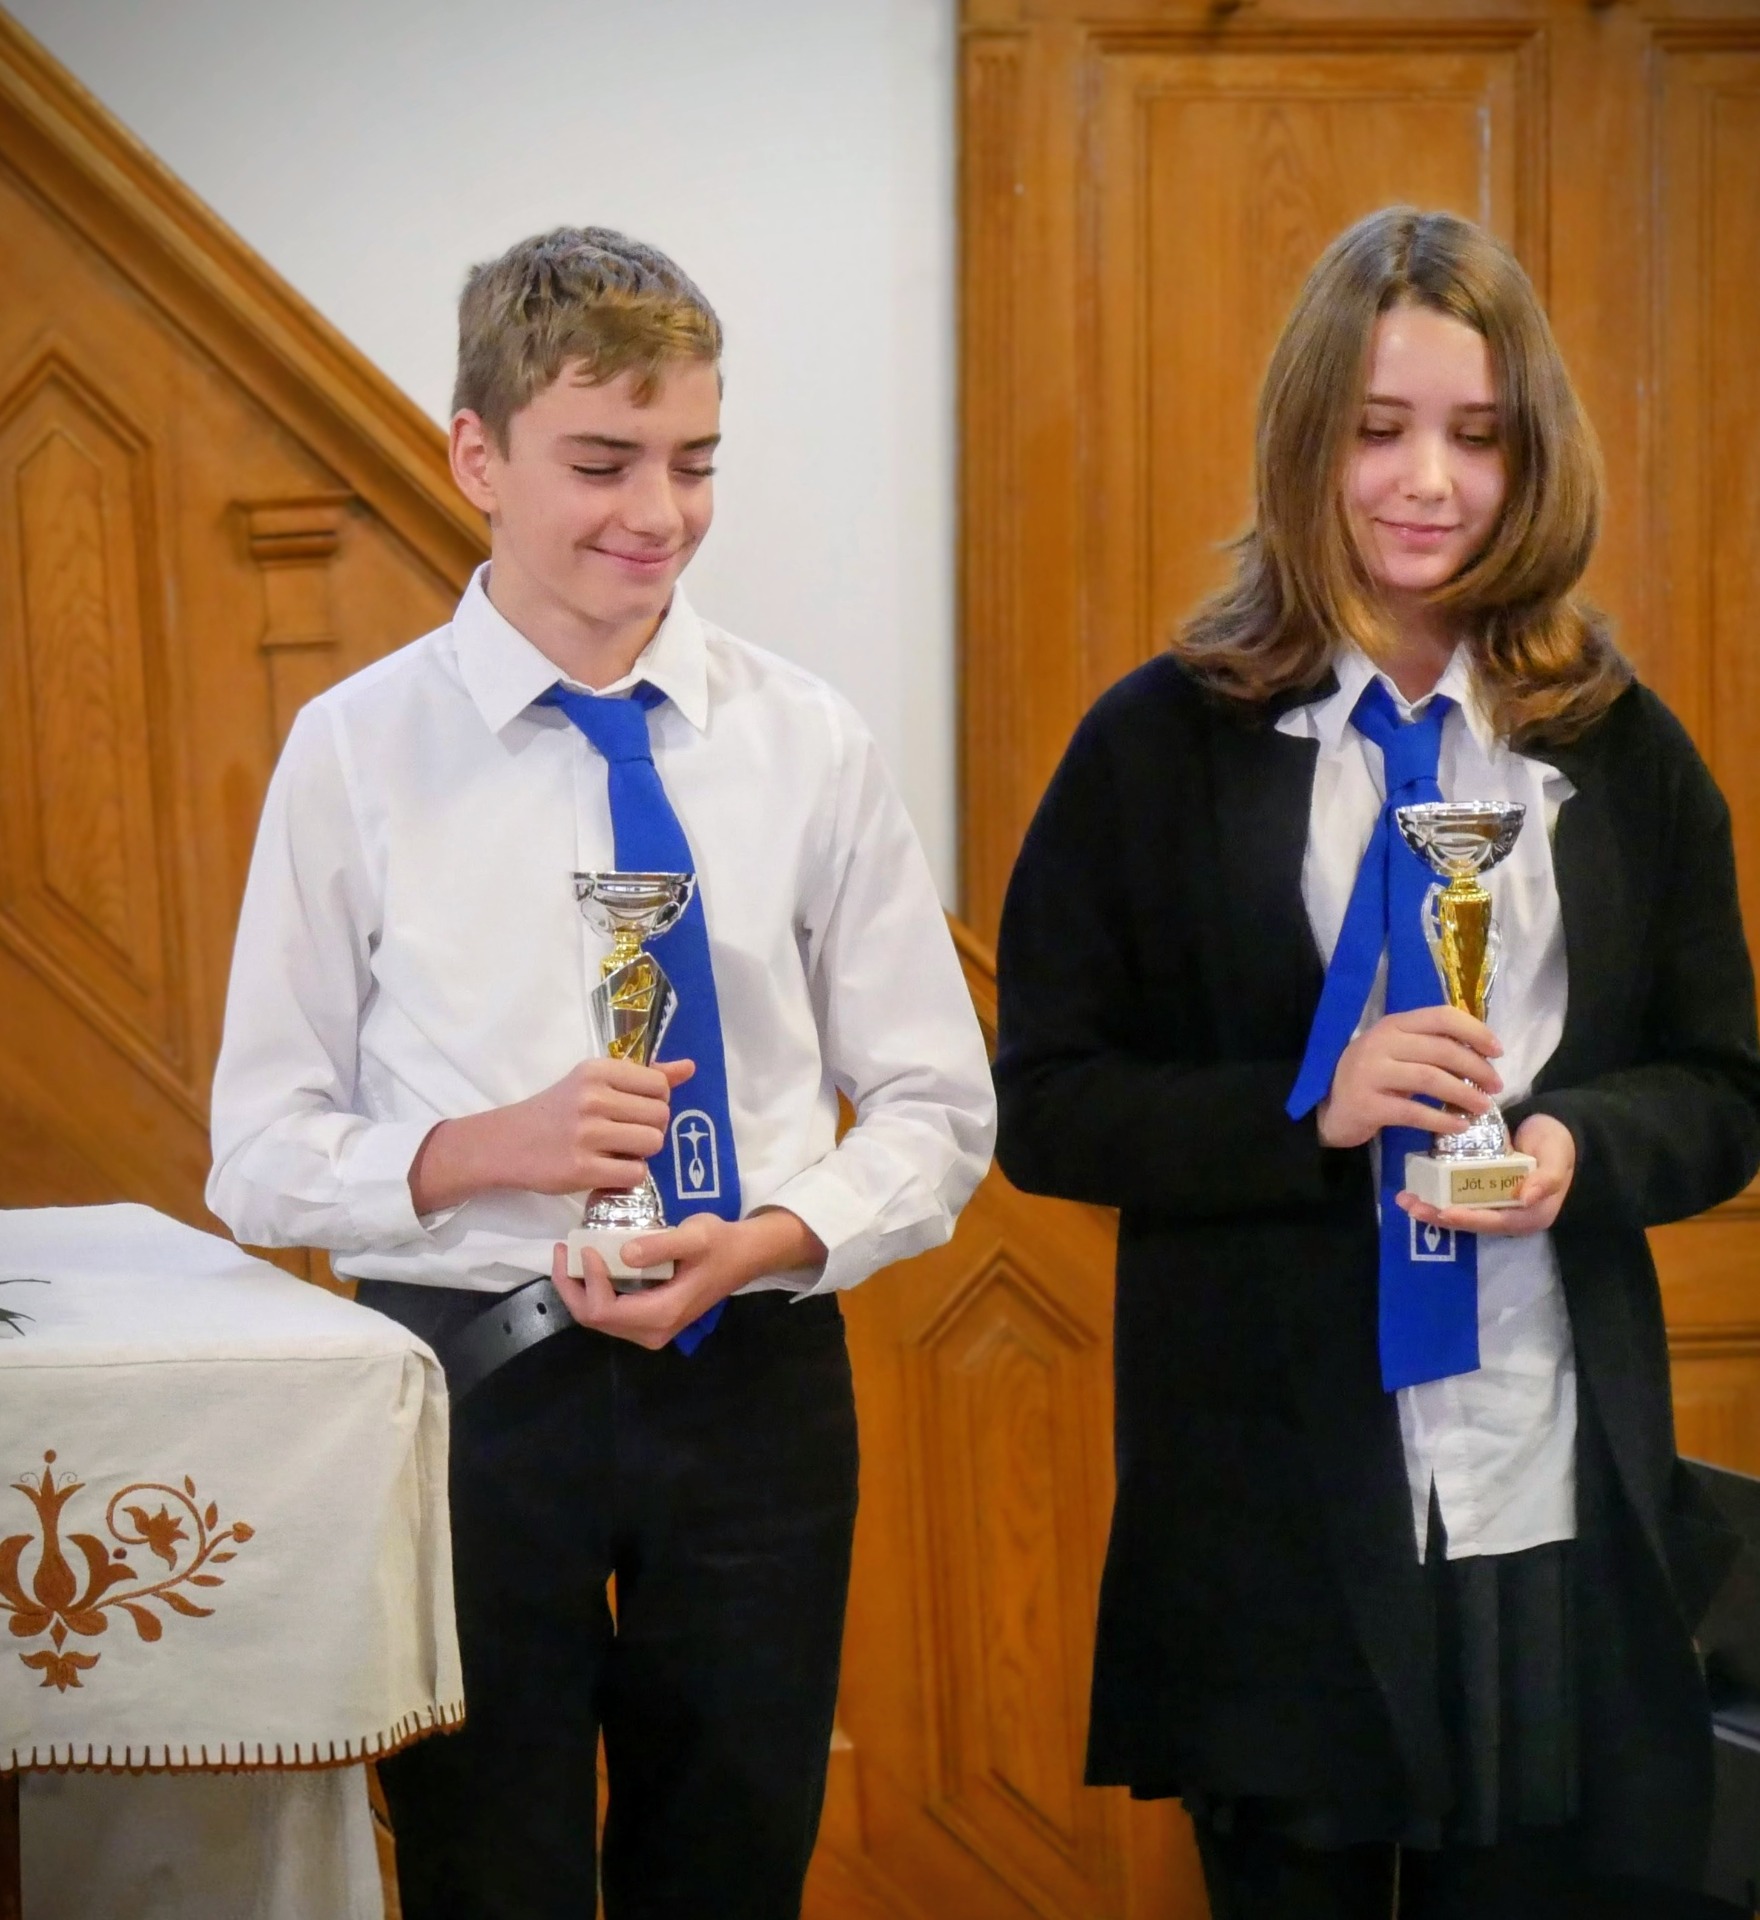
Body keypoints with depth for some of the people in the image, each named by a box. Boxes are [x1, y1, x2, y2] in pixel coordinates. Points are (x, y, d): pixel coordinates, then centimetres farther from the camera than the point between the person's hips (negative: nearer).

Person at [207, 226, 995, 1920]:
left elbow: (934, 1110, 4)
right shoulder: (358, 752, -3)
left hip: (754, 1382, 2)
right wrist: (491, 1150, -19)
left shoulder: (807, 746, 1)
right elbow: (261, 1156, -2)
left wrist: (770, 1239, -15)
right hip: (474, 1383, -2)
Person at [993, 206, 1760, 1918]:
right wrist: (1307, 1108, -18)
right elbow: (1041, 1106, -3)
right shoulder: (1162, 746, -2)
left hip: (1560, 1513, 2)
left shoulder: (1622, 752, 5)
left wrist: (1579, 1148, -13)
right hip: (1269, 1505, -2)